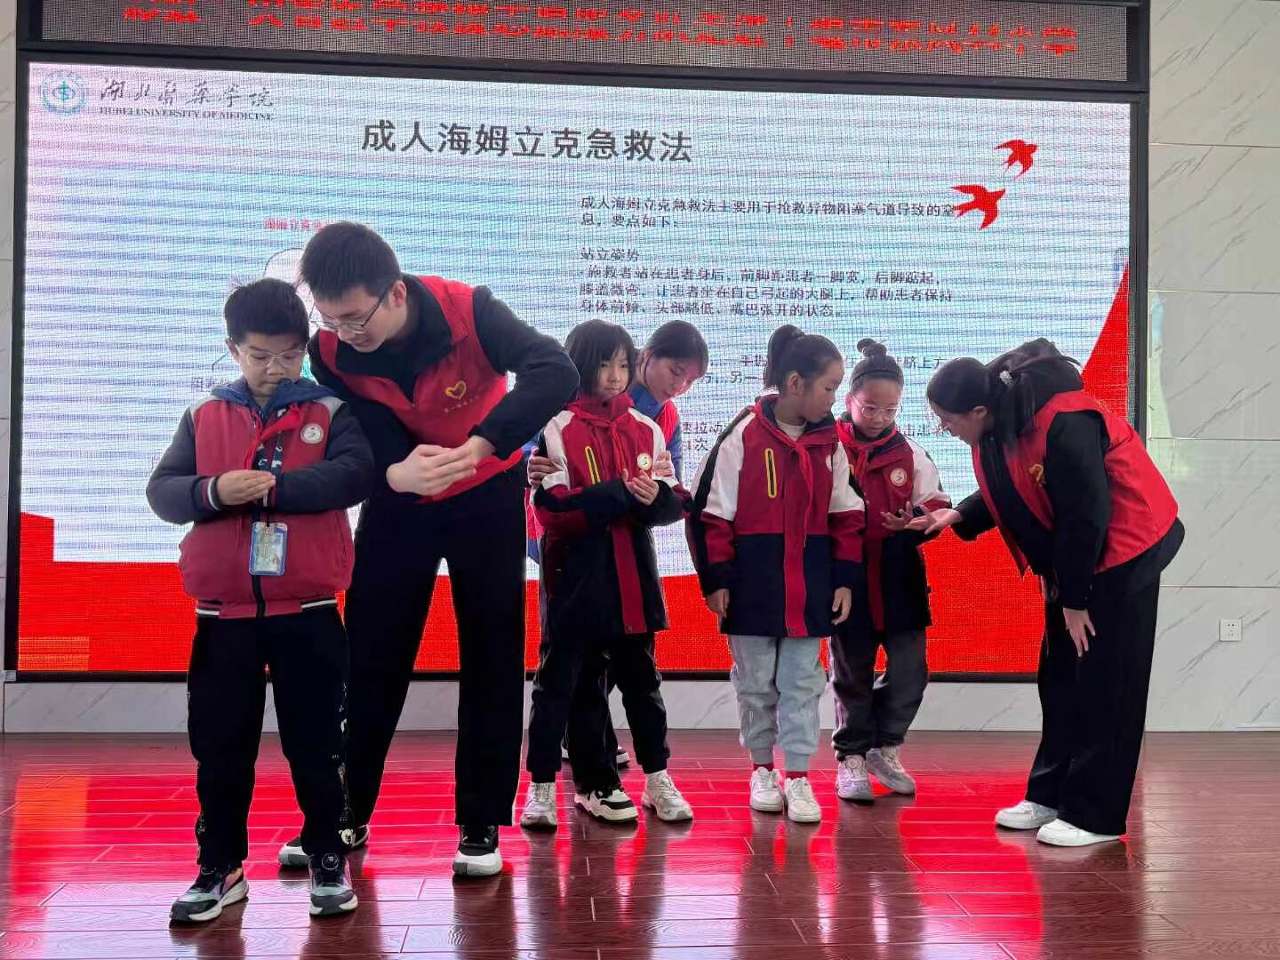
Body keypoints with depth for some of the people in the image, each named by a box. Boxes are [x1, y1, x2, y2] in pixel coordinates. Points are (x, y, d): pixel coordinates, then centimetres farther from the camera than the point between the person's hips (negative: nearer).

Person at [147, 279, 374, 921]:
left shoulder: (330, 413, 2)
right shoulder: (204, 417, 8)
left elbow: (354, 475, -14)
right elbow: (161, 491, 1)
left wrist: (272, 486, -22)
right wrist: (213, 491, -19)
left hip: (307, 613, -2)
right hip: (224, 615, 2)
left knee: (315, 745, 7)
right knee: (220, 748, 9)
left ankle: (327, 860, 20)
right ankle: (220, 867, 22)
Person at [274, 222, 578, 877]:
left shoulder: (466, 310, -29)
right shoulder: (331, 352, -19)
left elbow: (557, 374, -41)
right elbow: (370, 448, -21)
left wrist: (477, 446, -52)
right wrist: (400, 473, -45)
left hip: (486, 496, -2)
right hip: (397, 498, 2)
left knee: (491, 659, 0)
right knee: (370, 657, 4)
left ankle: (481, 827, 11)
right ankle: (346, 815, 20)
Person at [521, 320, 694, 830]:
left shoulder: (646, 428, 9)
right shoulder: (556, 427, -5)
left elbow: (676, 503, 7)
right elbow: (553, 509, -15)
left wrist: (657, 497, -17)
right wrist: (620, 493, -22)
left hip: (633, 576, 4)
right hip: (576, 577, -4)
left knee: (641, 680, 14)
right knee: (559, 683, 3)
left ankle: (657, 779, 26)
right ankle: (541, 787, 12)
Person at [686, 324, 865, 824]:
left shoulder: (829, 442, 4)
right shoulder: (744, 436, -9)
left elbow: (846, 516, 10)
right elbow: (711, 510, -7)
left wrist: (845, 578, 5)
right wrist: (716, 578, -8)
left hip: (810, 586, 3)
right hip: (752, 585, -3)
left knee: (802, 683, 7)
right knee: (756, 682, 10)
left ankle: (798, 778, 16)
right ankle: (763, 769, 26)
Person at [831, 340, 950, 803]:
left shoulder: (910, 453, 4)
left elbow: (936, 503, 6)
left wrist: (917, 519, -17)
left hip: (900, 579, 3)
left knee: (910, 669, 6)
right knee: (852, 673, 10)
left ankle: (885, 748, 28)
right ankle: (851, 757, 26)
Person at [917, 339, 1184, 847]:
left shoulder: (1063, 426, -31)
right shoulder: (997, 423, -5)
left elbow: (1086, 515, -26)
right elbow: (1007, 494, 8)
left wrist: (1075, 600, -18)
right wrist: (957, 516, -8)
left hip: (1121, 553, -9)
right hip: (1070, 560, 9)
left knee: (1106, 686, -3)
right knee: (1060, 679, 12)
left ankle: (1095, 816, 5)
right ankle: (1050, 796, 21)